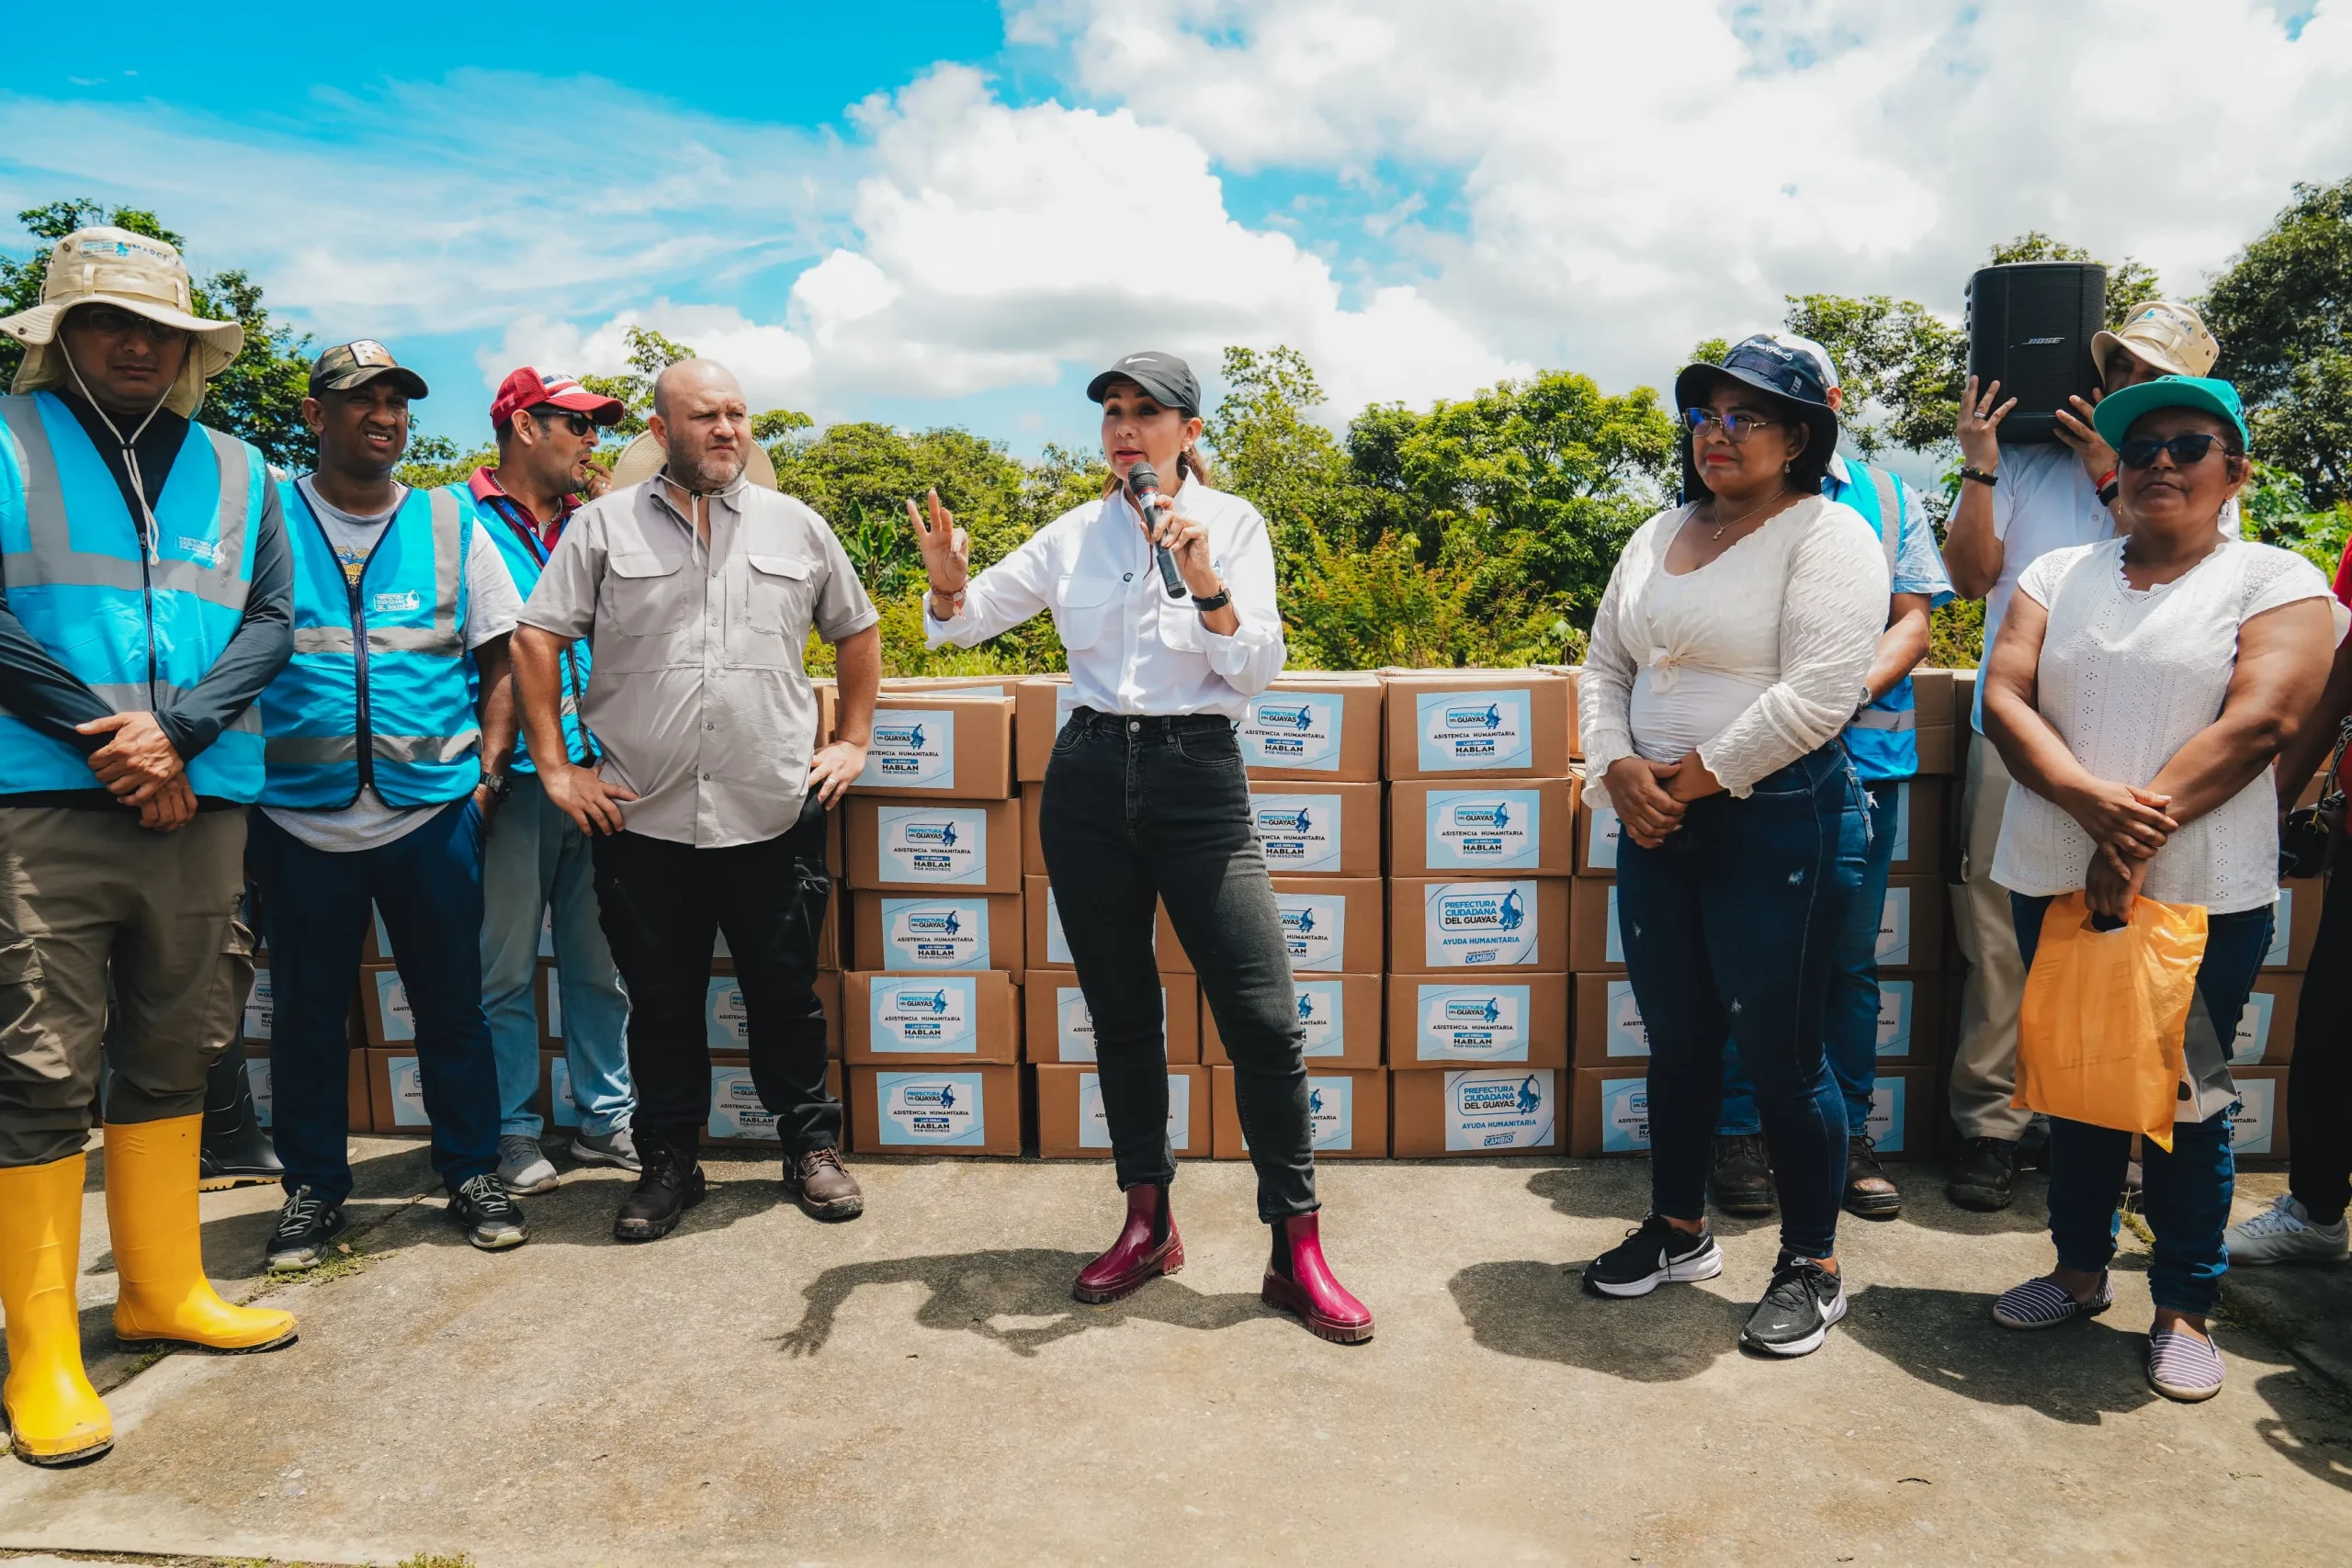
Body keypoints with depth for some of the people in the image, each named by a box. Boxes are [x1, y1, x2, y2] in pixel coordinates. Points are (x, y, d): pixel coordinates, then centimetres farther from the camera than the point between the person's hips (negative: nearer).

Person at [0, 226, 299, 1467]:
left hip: (199, 804, 4)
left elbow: (270, 620, 5)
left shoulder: (235, 470, 14)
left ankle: (162, 1285, 26)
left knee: (177, 1049, 12)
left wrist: (173, 728, -10)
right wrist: (107, 738, -10)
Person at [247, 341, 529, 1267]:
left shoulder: (452, 524, 7)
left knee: (453, 1005, 7)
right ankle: (312, 1189, 25)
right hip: (299, 818, 0)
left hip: (434, 815, 1)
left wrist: (487, 774, -2)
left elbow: (500, 661, 9)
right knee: (307, 1014, 10)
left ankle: (472, 1173, 21)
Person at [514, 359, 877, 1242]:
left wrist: (853, 740, 13)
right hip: (642, 817, 0)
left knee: (786, 993, 10)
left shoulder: (797, 528, 10)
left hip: (775, 813, 1)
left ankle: (812, 1148, 25)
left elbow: (857, 630, 19)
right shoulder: (604, 526, 4)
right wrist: (555, 768, -2)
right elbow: (535, 640, 3)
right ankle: (669, 1161, 26)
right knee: (661, 1002, 10)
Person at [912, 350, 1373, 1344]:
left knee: (1264, 1019, -7)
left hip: (1198, 777, -3)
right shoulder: (1073, 536, 9)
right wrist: (948, 581, -11)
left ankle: (1297, 1253, 6)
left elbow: (1258, 672, -5)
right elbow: (966, 622, 12)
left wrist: (1206, 584, -21)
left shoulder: (1231, 522, 1)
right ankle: (1148, 1224, 26)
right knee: (1121, 1016, 10)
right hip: (1090, 778, 3)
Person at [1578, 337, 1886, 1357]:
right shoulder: (1659, 536, 14)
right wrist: (1620, 768, -5)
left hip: (1779, 827, -6)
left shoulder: (1828, 534, -8)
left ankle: (1813, 1266, 22)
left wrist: (1689, 778, -14)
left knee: (1780, 1053, 2)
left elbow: (1814, 698, -19)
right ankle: (1679, 1231, 34)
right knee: (1676, 1038, 16)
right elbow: (1604, 668, 13)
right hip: (1655, 822, 7)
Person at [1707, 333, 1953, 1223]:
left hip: (1861, 755, 2)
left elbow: (1913, 620, 6)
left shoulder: (1887, 498, 13)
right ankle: (1738, 1134, 14)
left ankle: (1849, 1135, 21)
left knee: (1851, 957, 8)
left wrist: (1854, 690, -13)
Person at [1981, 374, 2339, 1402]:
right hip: (2057, 883, 3)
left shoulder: (2278, 582, 1)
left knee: (2185, 1095, 5)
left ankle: (2184, 1306, 21)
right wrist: (2096, 803, -18)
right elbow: (2004, 700, -2)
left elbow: (2260, 720, -12)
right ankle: (2080, 1268, 30)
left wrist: (2145, 831, -20)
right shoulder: (2059, 575, 11)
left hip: (2203, 894, -3)